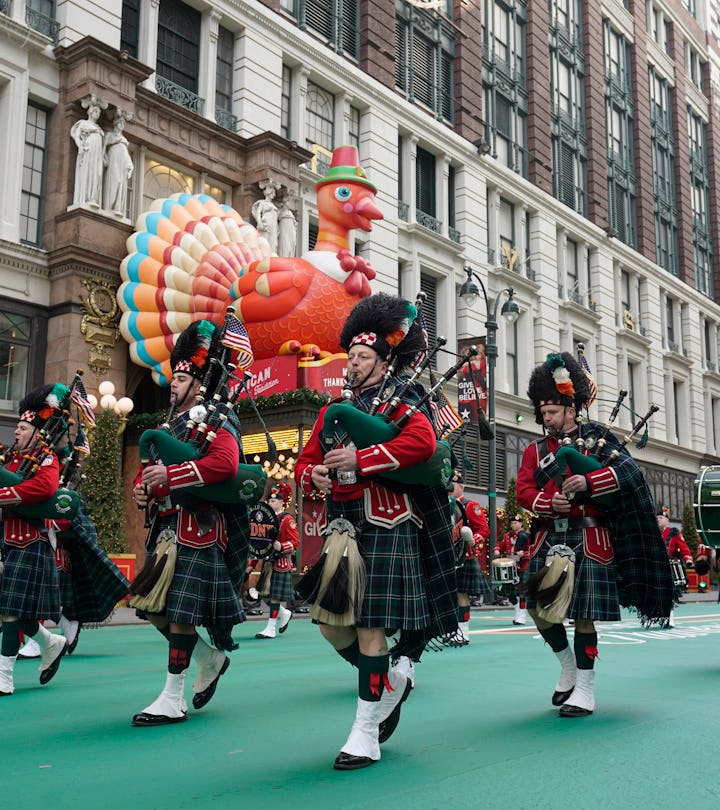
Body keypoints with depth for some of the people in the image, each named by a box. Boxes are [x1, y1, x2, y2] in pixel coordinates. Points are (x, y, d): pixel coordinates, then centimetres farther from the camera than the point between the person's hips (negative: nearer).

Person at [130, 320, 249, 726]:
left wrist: (170, 474, -26)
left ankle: (173, 700, 3)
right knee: (155, 607, 10)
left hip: (198, 529, -9)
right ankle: (211, 658, 29)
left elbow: (225, 464, -24)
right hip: (166, 529, 9)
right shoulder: (169, 427, 20)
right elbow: (148, 470, 23)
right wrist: (142, 489, -1)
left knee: (181, 612, -6)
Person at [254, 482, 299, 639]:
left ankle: (270, 629, 1)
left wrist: (280, 547, -27)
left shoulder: (287, 520, -7)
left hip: (280, 562, -7)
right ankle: (284, 613, 29)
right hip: (267, 561, 7)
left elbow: (295, 542, -11)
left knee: (275, 596, -3)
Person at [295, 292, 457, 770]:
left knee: (369, 625, -6)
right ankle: (393, 681, 32)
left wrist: (359, 459, -24)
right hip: (342, 528, 7)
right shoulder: (334, 409, 18)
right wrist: (313, 475, -6)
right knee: (331, 623, 8)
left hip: (384, 528, -7)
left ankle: (366, 735, 4)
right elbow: (306, 462, 18)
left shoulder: (399, 403, -2)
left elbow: (422, 442, -22)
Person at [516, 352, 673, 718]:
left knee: (583, 612, -4)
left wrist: (588, 483, -22)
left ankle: (585, 688, 9)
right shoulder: (535, 450, 14)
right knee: (538, 608, 1)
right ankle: (568, 667, 26)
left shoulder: (596, 438, 6)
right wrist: (549, 502, -19)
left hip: (588, 539, -4)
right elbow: (524, 491, 1)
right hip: (549, 538, 4)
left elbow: (628, 469, -8)